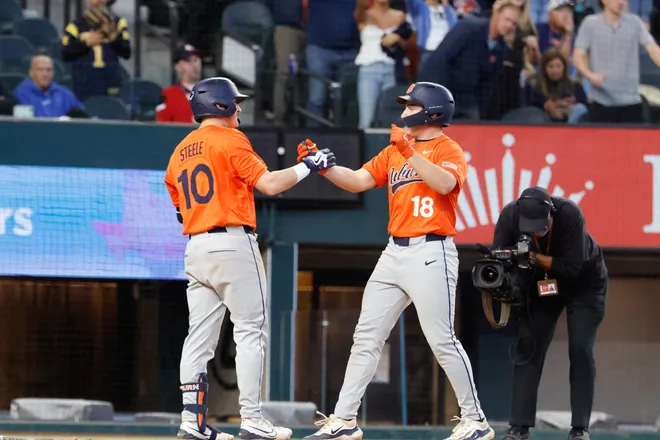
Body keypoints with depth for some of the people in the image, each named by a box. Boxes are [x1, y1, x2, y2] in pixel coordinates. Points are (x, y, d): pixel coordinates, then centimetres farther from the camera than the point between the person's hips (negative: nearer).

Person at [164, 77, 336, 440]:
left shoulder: (180, 153, 17)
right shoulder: (229, 140, -5)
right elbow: (269, 184, -12)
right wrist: (308, 166, -1)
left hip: (195, 247, 7)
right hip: (233, 244, -7)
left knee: (200, 336, 6)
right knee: (250, 331, -4)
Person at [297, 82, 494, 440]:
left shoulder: (449, 150, -4)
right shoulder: (393, 151, 17)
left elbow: (445, 183, -24)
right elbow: (358, 181, 11)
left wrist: (410, 152, -26)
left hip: (431, 253, -7)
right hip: (395, 253, 7)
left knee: (442, 341, -8)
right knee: (366, 336, 5)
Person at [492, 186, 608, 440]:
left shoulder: (569, 214, -35)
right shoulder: (510, 216, -26)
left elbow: (573, 268, -34)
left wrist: (534, 257, -44)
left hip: (583, 283, -3)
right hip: (539, 284, 3)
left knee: (581, 349, -12)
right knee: (528, 347, -8)